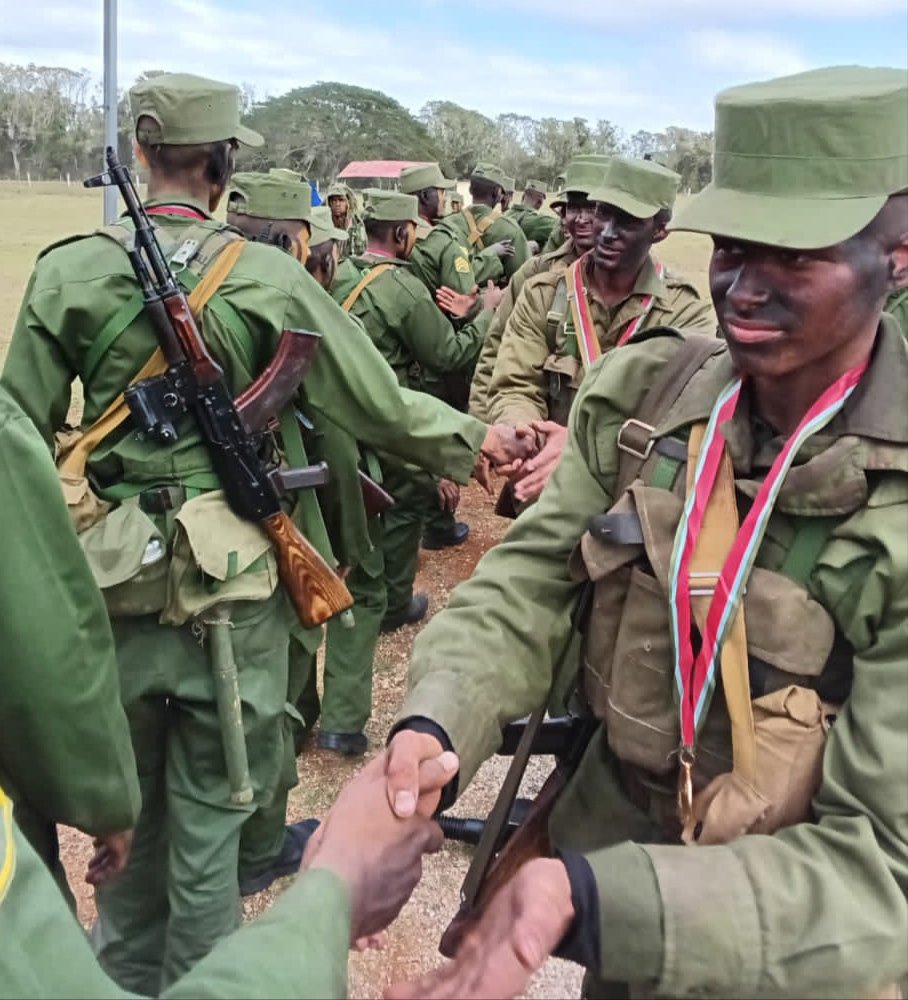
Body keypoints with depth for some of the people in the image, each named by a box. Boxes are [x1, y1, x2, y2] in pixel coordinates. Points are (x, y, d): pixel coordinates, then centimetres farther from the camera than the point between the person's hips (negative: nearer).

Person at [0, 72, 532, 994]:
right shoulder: (269, 277, -11)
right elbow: (379, 406, -5)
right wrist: (475, 439, 12)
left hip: (118, 580, 3)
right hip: (235, 583, -2)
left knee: (125, 807, 23)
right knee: (208, 817, 13)